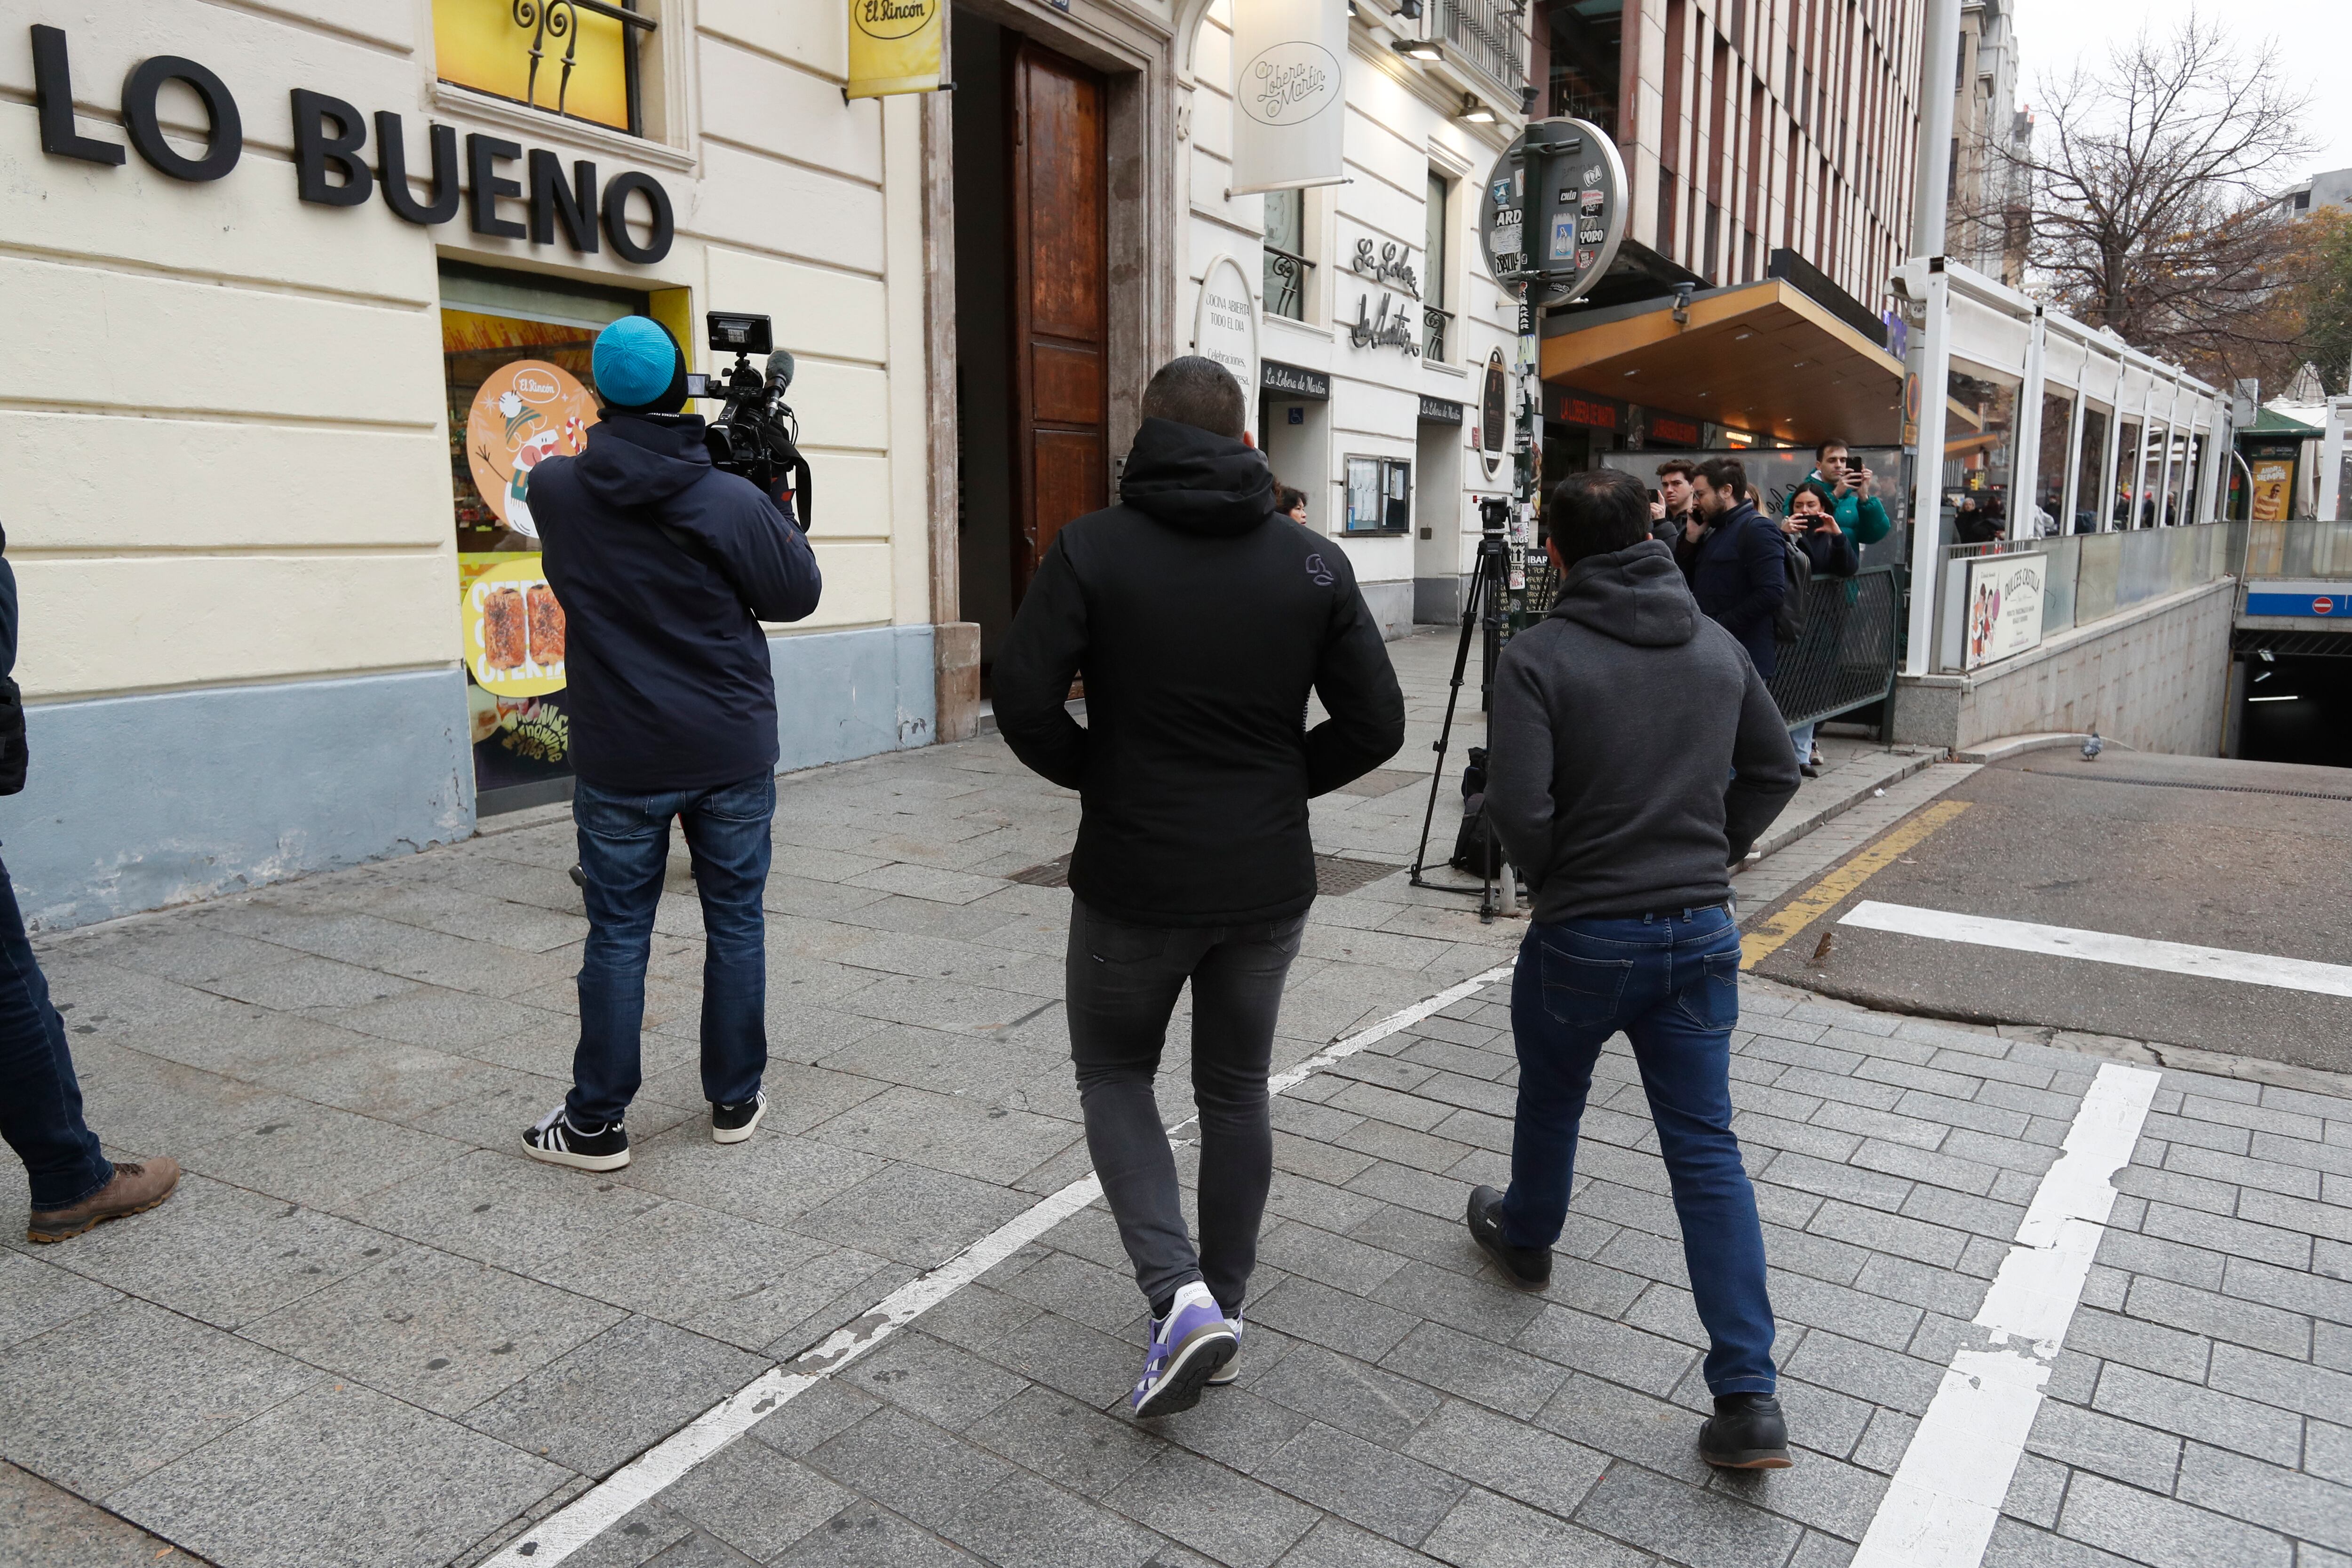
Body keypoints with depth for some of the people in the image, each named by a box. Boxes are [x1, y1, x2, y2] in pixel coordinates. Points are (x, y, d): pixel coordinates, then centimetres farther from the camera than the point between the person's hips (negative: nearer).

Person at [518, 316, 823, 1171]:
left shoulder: (555, 489, -5)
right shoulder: (732, 500, -11)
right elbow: (797, 594, 0)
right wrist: (774, 509, 12)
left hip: (619, 759, 1)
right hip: (732, 754, 0)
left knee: (618, 936, 8)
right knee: (736, 924, 11)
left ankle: (596, 1123, 17)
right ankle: (735, 1101, 22)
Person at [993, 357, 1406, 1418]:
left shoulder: (1091, 550, -10)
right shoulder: (1313, 562, -2)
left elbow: (1024, 701, -16)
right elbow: (1376, 723, -2)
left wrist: (1096, 774, 3)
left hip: (1134, 880, -3)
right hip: (1267, 882, 3)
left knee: (1114, 1072, 18)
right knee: (1236, 1092, 19)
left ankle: (1177, 1292, 2)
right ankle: (1223, 1305, 31)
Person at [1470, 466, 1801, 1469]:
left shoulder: (1539, 656, -14)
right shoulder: (1718, 646, 4)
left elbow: (1517, 805, -20)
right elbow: (1774, 770, 13)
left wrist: (1549, 876, -1)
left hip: (1584, 935, -4)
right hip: (1702, 931, 4)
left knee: (1550, 1102, 23)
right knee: (1707, 1149, 7)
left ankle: (1524, 1236, 51)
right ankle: (1750, 1396, 5)